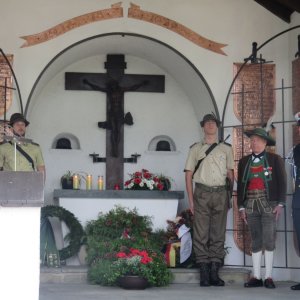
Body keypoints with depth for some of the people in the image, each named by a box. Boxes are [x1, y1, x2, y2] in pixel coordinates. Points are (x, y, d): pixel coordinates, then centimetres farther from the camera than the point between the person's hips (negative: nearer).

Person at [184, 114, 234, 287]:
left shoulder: (226, 149, 14)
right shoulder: (196, 149, 11)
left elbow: (230, 174, 13)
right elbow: (189, 175, 8)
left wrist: (231, 197, 3)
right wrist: (191, 200, -1)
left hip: (220, 194, 1)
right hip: (202, 193, -1)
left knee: (218, 234, 1)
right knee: (201, 234, -4)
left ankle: (214, 272, 5)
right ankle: (204, 273, -2)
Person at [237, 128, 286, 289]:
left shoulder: (275, 159, 3)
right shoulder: (244, 162, 11)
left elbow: (282, 183, 0)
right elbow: (240, 185, 11)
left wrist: (280, 204, -8)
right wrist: (241, 207, 6)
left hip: (269, 204, -3)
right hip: (251, 205, 3)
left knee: (269, 240, -4)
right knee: (255, 241, 4)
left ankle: (268, 277, 2)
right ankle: (256, 277, 6)